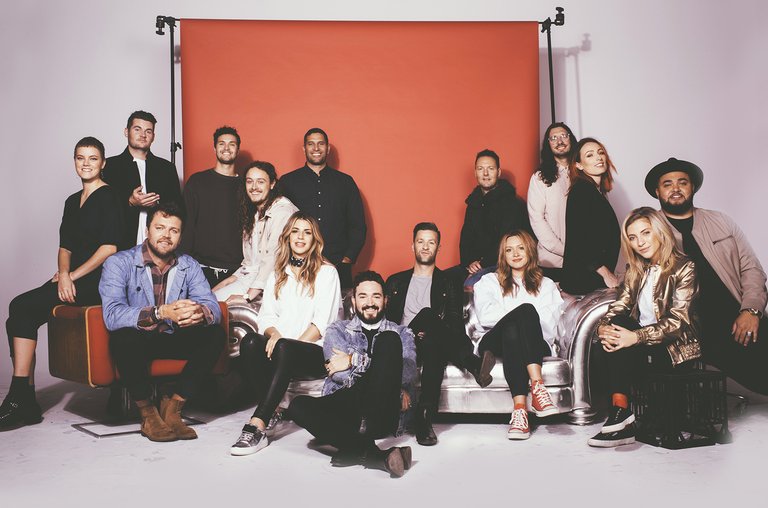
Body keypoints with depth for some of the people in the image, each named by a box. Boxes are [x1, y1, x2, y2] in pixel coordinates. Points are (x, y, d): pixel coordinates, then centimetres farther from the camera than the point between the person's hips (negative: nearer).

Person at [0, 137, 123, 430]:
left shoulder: (109, 197, -4)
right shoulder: (72, 202, 21)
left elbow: (109, 247, -12)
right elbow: (65, 246, 17)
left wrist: (72, 276, -12)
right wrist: (64, 274, -4)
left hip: (97, 282, -7)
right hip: (70, 280, 7)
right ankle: (24, 403, -10)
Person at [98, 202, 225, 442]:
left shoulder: (189, 266, 1)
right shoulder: (119, 263, -13)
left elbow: (213, 307, -12)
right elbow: (112, 315, -29)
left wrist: (200, 313, -39)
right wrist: (160, 313, -45)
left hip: (173, 341, 3)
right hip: (138, 343, -3)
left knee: (216, 334, -20)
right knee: (124, 336, -36)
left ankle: (173, 404, -10)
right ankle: (147, 412, -13)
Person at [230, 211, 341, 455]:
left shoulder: (326, 272, 7)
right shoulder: (277, 274, 23)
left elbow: (322, 322, -4)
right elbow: (266, 314, 14)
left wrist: (294, 343, -17)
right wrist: (273, 333, -10)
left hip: (316, 351, -4)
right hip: (282, 350, 4)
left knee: (285, 348, -37)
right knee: (250, 341, -28)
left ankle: (257, 425, -39)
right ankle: (274, 409, -31)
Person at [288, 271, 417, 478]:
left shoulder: (400, 333, 19)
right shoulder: (338, 330, 19)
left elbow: (409, 371, -2)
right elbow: (339, 374, 0)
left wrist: (354, 361, -6)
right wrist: (397, 389, -6)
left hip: (384, 412, -1)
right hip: (342, 407, 1)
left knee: (389, 341, -22)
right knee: (298, 406, -28)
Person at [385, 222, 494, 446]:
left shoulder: (449, 284, 21)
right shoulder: (395, 282, 27)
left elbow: (456, 324, 8)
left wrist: (430, 334, -13)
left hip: (432, 343, 0)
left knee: (433, 345, -40)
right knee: (427, 314, -33)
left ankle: (424, 420, -45)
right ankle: (474, 364, -45)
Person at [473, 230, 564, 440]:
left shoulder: (546, 285, 25)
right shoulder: (489, 281, 23)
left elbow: (549, 325, 6)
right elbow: (485, 316, 1)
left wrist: (514, 315, -9)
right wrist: (523, 313, -6)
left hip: (534, 345, 1)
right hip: (495, 342, -1)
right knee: (526, 309, -33)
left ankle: (520, 409, -49)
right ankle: (537, 386, -47)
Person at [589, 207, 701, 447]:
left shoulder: (684, 268, -7)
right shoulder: (635, 271, 13)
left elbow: (678, 320, -18)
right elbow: (618, 307, 3)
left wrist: (636, 337, -31)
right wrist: (603, 327, -21)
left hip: (675, 347, -5)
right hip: (643, 344, 5)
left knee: (623, 345, -27)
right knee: (615, 331, -25)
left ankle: (621, 415, -25)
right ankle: (620, 417, -32)